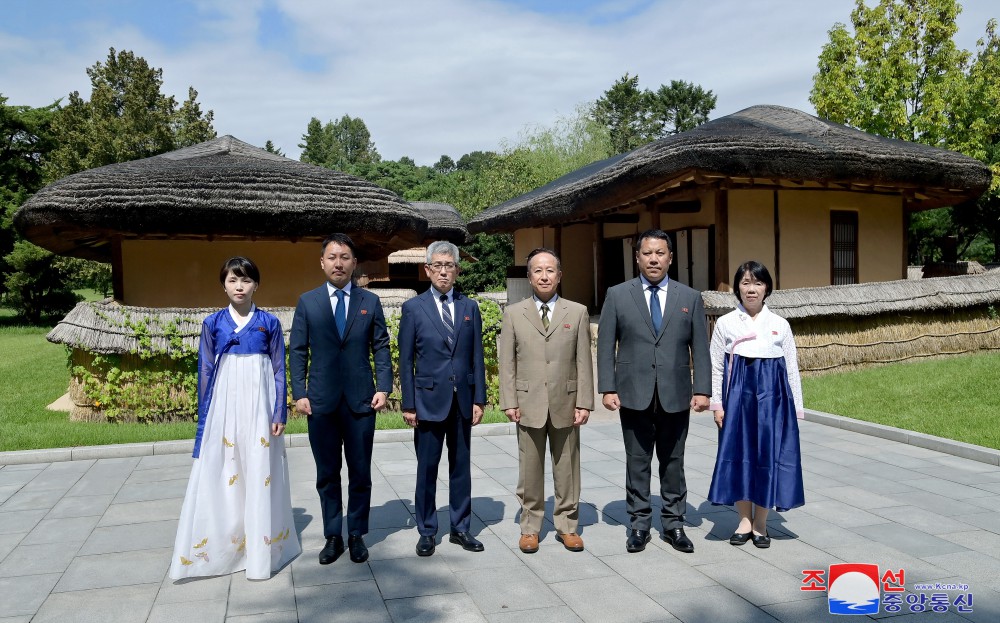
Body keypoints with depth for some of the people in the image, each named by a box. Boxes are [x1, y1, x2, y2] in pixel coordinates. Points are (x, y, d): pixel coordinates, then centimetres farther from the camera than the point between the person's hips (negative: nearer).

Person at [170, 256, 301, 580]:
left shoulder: (269, 323, 1)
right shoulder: (213, 323, 4)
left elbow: (279, 370, 4)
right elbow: (205, 372, 6)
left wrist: (279, 413, -2)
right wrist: (204, 418, 4)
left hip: (259, 405, -1)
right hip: (224, 406, 1)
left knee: (260, 475, 4)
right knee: (220, 477, 3)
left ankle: (261, 550, 16)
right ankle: (218, 548, 16)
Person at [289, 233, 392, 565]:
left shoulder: (370, 302, 6)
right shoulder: (307, 302, 4)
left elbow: (381, 348, 5)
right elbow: (297, 351, 3)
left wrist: (383, 387, -6)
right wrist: (299, 393, -5)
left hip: (361, 400, 0)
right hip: (321, 401, 0)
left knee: (360, 473, 8)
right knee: (327, 474, 10)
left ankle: (356, 535, 22)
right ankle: (333, 536, 23)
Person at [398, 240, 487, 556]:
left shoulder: (470, 307, 7)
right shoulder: (413, 308, -1)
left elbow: (477, 356, 6)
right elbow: (406, 360, -2)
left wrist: (479, 398, 1)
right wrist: (408, 404, -6)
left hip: (463, 399, 3)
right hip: (429, 399, -2)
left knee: (461, 466, 11)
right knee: (427, 468, 5)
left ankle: (460, 528, 23)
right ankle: (426, 532, 19)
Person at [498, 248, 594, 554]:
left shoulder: (577, 312, 5)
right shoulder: (513, 313, 5)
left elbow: (584, 361, 2)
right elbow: (507, 362, 3)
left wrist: (584, 402, -3)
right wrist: (509, 401, -4)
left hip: (566, 403, 0)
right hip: (528, 403, 0)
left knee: (566, 468, 9)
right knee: (530, 469, 7)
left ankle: (567, 525, 22)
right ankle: (530, 527, 20)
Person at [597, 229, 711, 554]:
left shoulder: (690, 297, 6)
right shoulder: (617, 295, 2)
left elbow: (700, 348, 4)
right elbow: (606, 346, 1)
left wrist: (702, 389, -4)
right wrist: (608, 388, -6)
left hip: (676, 396, 1)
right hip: (634, 394, -1)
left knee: (673, 463, 11)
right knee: (637, 463, 8)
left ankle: (673, 524, 23)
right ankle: (640, 524, 20)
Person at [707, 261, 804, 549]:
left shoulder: (780, 325, 5)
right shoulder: (725, 323, 3)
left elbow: (792, 368, 8)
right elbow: (716, 367, 4)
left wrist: (795, 408, 5)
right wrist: (717, 404, -3)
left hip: (771, 397, 0)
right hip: (738, 395, 0)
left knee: (767, 456, 3)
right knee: (738, 455, 3)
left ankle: (760, 524, 17)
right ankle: (745, 520, 18)